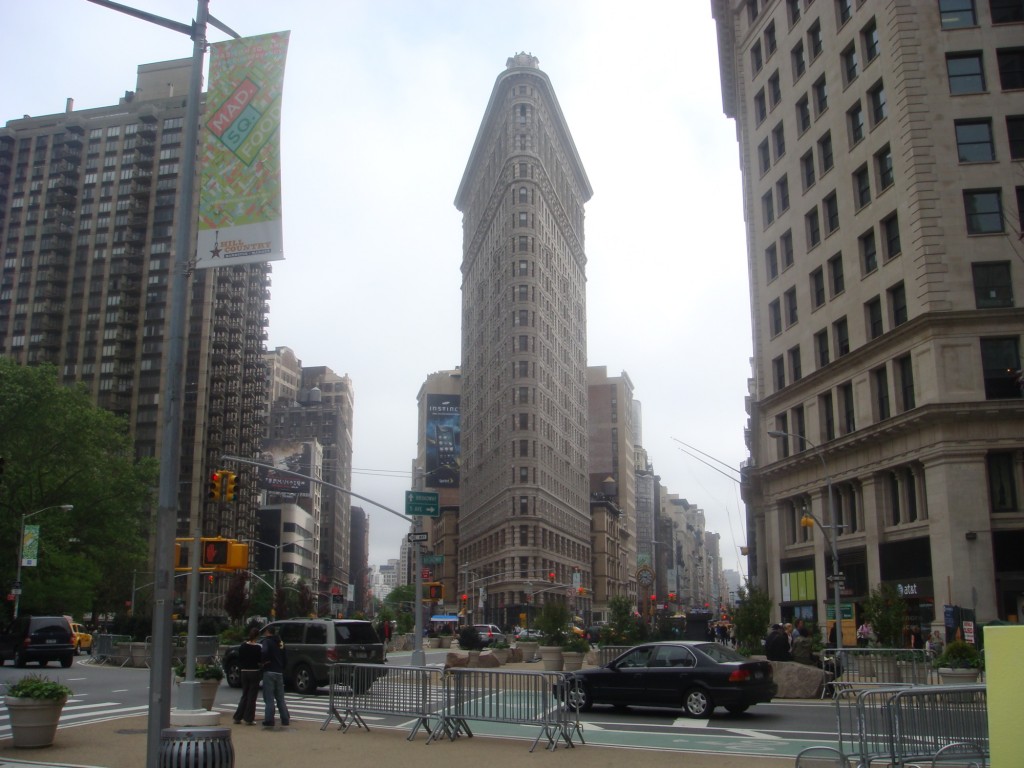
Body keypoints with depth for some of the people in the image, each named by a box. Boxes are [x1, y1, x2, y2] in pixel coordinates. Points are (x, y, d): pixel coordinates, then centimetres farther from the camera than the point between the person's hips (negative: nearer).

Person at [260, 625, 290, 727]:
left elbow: (264, 652, -26)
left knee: (269, 698, -4)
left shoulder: (266, 641, -6)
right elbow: (285, 658, 18)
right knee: (280, 698, 13)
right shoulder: (280, 643, 17)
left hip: (269, 672, -7)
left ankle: (269, 721, -7)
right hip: (279, 672, 7)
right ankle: (285, 719, 12)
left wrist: (265, 661, -9)